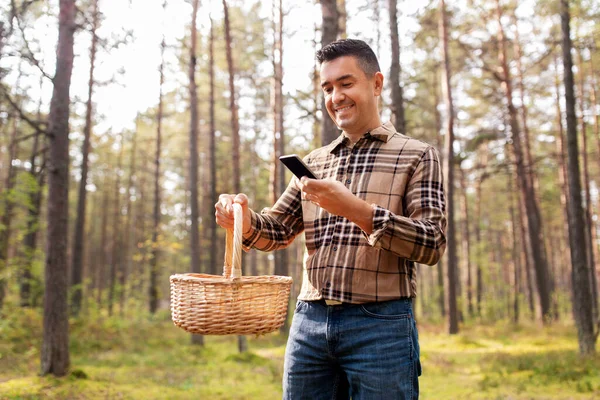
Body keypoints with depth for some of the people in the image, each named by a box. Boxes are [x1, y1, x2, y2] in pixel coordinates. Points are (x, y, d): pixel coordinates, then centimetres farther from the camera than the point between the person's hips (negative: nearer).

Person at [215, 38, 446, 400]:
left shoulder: (417, 156, 1)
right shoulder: (314, 162, 15)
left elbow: (432, 245, -8)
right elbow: (278, 230, 12)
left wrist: (355, 209, -21)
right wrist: (244, 220, -11)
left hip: (380, 325, -4)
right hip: (310, 322, 4)